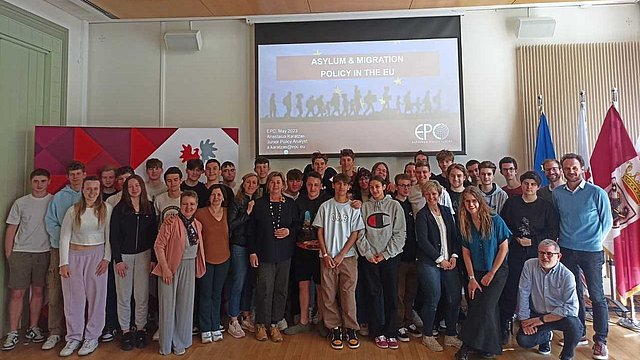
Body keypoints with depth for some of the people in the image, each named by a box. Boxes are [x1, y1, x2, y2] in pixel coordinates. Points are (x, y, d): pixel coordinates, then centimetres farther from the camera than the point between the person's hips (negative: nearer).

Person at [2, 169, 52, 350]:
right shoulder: (20, 203, 2)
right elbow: (11, 229, 5)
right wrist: (8, 254, 1)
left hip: (44, 253, 1)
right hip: (20, 253, 0)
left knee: (38, 291, 9)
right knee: (17, 293, 1)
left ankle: (33, 329, 21)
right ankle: (13, 333, 11)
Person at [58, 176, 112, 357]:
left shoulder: (106, 209, -3)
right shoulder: (73, 210, 0)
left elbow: (109, 235, -1)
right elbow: (64, 237, 0)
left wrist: (106, 258, -6)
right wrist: (64, 263, -5)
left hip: (97, 255, -1)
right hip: (74, 255, 1)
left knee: (96, 296, 3)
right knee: (74, 297, 6)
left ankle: (92, 337, 17)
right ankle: (74, 338, 20)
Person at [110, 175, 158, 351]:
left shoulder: (149, 208, 2)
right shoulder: (119, 208, -4)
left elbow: (154, 234, 3)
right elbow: (113, 235, -4)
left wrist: (154, 258, -1)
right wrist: (118, 260, -8)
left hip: (143, 255, 1)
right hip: (123, 255, -1)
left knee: (142, 295, 5)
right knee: (124, 296, 5)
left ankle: (141, 329, 19)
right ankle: (125, 331, 18)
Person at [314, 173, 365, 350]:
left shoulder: (354, 208, 4)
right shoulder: (325, 206, 6)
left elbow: (355, 234, 1)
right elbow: (320, 232, 6)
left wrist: (341, 255, -6)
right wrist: (325, 255, -3)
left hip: (348, 257, -1)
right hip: (327, 257, 1)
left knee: (348, 293, -2)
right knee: (328, 295, 3)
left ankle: (351, 329, 11)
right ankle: (335, 329, 14)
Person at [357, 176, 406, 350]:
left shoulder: (394, 205, 2)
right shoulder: (364, 207, 6)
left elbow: (400, 233, -3)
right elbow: (360, 233, 1)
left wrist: (385, 254, -8)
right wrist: (368, 253, -8)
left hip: (390, 257, -1)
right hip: (370, 258, 1)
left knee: (391, 295, 4)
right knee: (374, 295, 5)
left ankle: (391, 332, 16)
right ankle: (378, 332, 16)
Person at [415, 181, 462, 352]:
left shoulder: (446, 211, 12)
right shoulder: (422, 215, -4)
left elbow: (455, 235, 12)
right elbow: (423, 241, -10)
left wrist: (454, 256, 0)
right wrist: (440, 259, -9)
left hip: (449, 262, 5)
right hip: (429, 263, -5)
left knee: (455, 298, 3)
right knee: (433, 299, -2)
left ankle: (451, 336, 20)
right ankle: (427, 336, 16)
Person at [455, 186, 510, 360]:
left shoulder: (495, 220, -13)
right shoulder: (464, 224, -3)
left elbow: (504, 248, -9)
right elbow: (466, 251, 0)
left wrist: (491, 273, -7)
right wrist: (472, 278, -4)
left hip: (497, 272, -3)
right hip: (476, 273, 4)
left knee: (485, 308, -11)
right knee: (475, 307, 1)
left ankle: (468, 346, -2)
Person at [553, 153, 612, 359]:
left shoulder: (596, 193, -6)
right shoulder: (557, 193, 3)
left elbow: (607, 221, 1)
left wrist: (596, 241, 0)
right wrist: (561, 238, 5)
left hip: (591, 251, -3)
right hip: (566, 250, 3)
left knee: (597, 296, 2)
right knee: (573, 293, 12)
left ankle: (600, 340, 14)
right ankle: (579, 333, 27)